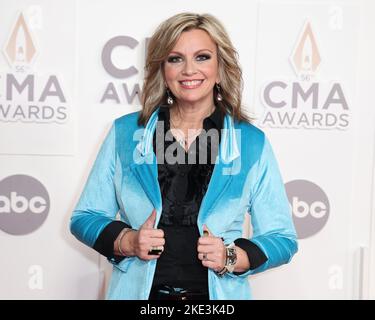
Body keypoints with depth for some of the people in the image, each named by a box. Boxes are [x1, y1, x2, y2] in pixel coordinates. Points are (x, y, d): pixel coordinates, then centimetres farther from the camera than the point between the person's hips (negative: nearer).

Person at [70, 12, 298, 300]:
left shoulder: (253, 143, -6)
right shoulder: (124, 133, -3)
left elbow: (282, 239, -1)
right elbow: (85, 217, 3)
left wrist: (232, 257, -18)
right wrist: (127, 241, -15)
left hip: (217, 293, 0)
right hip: (136, 291, 1)